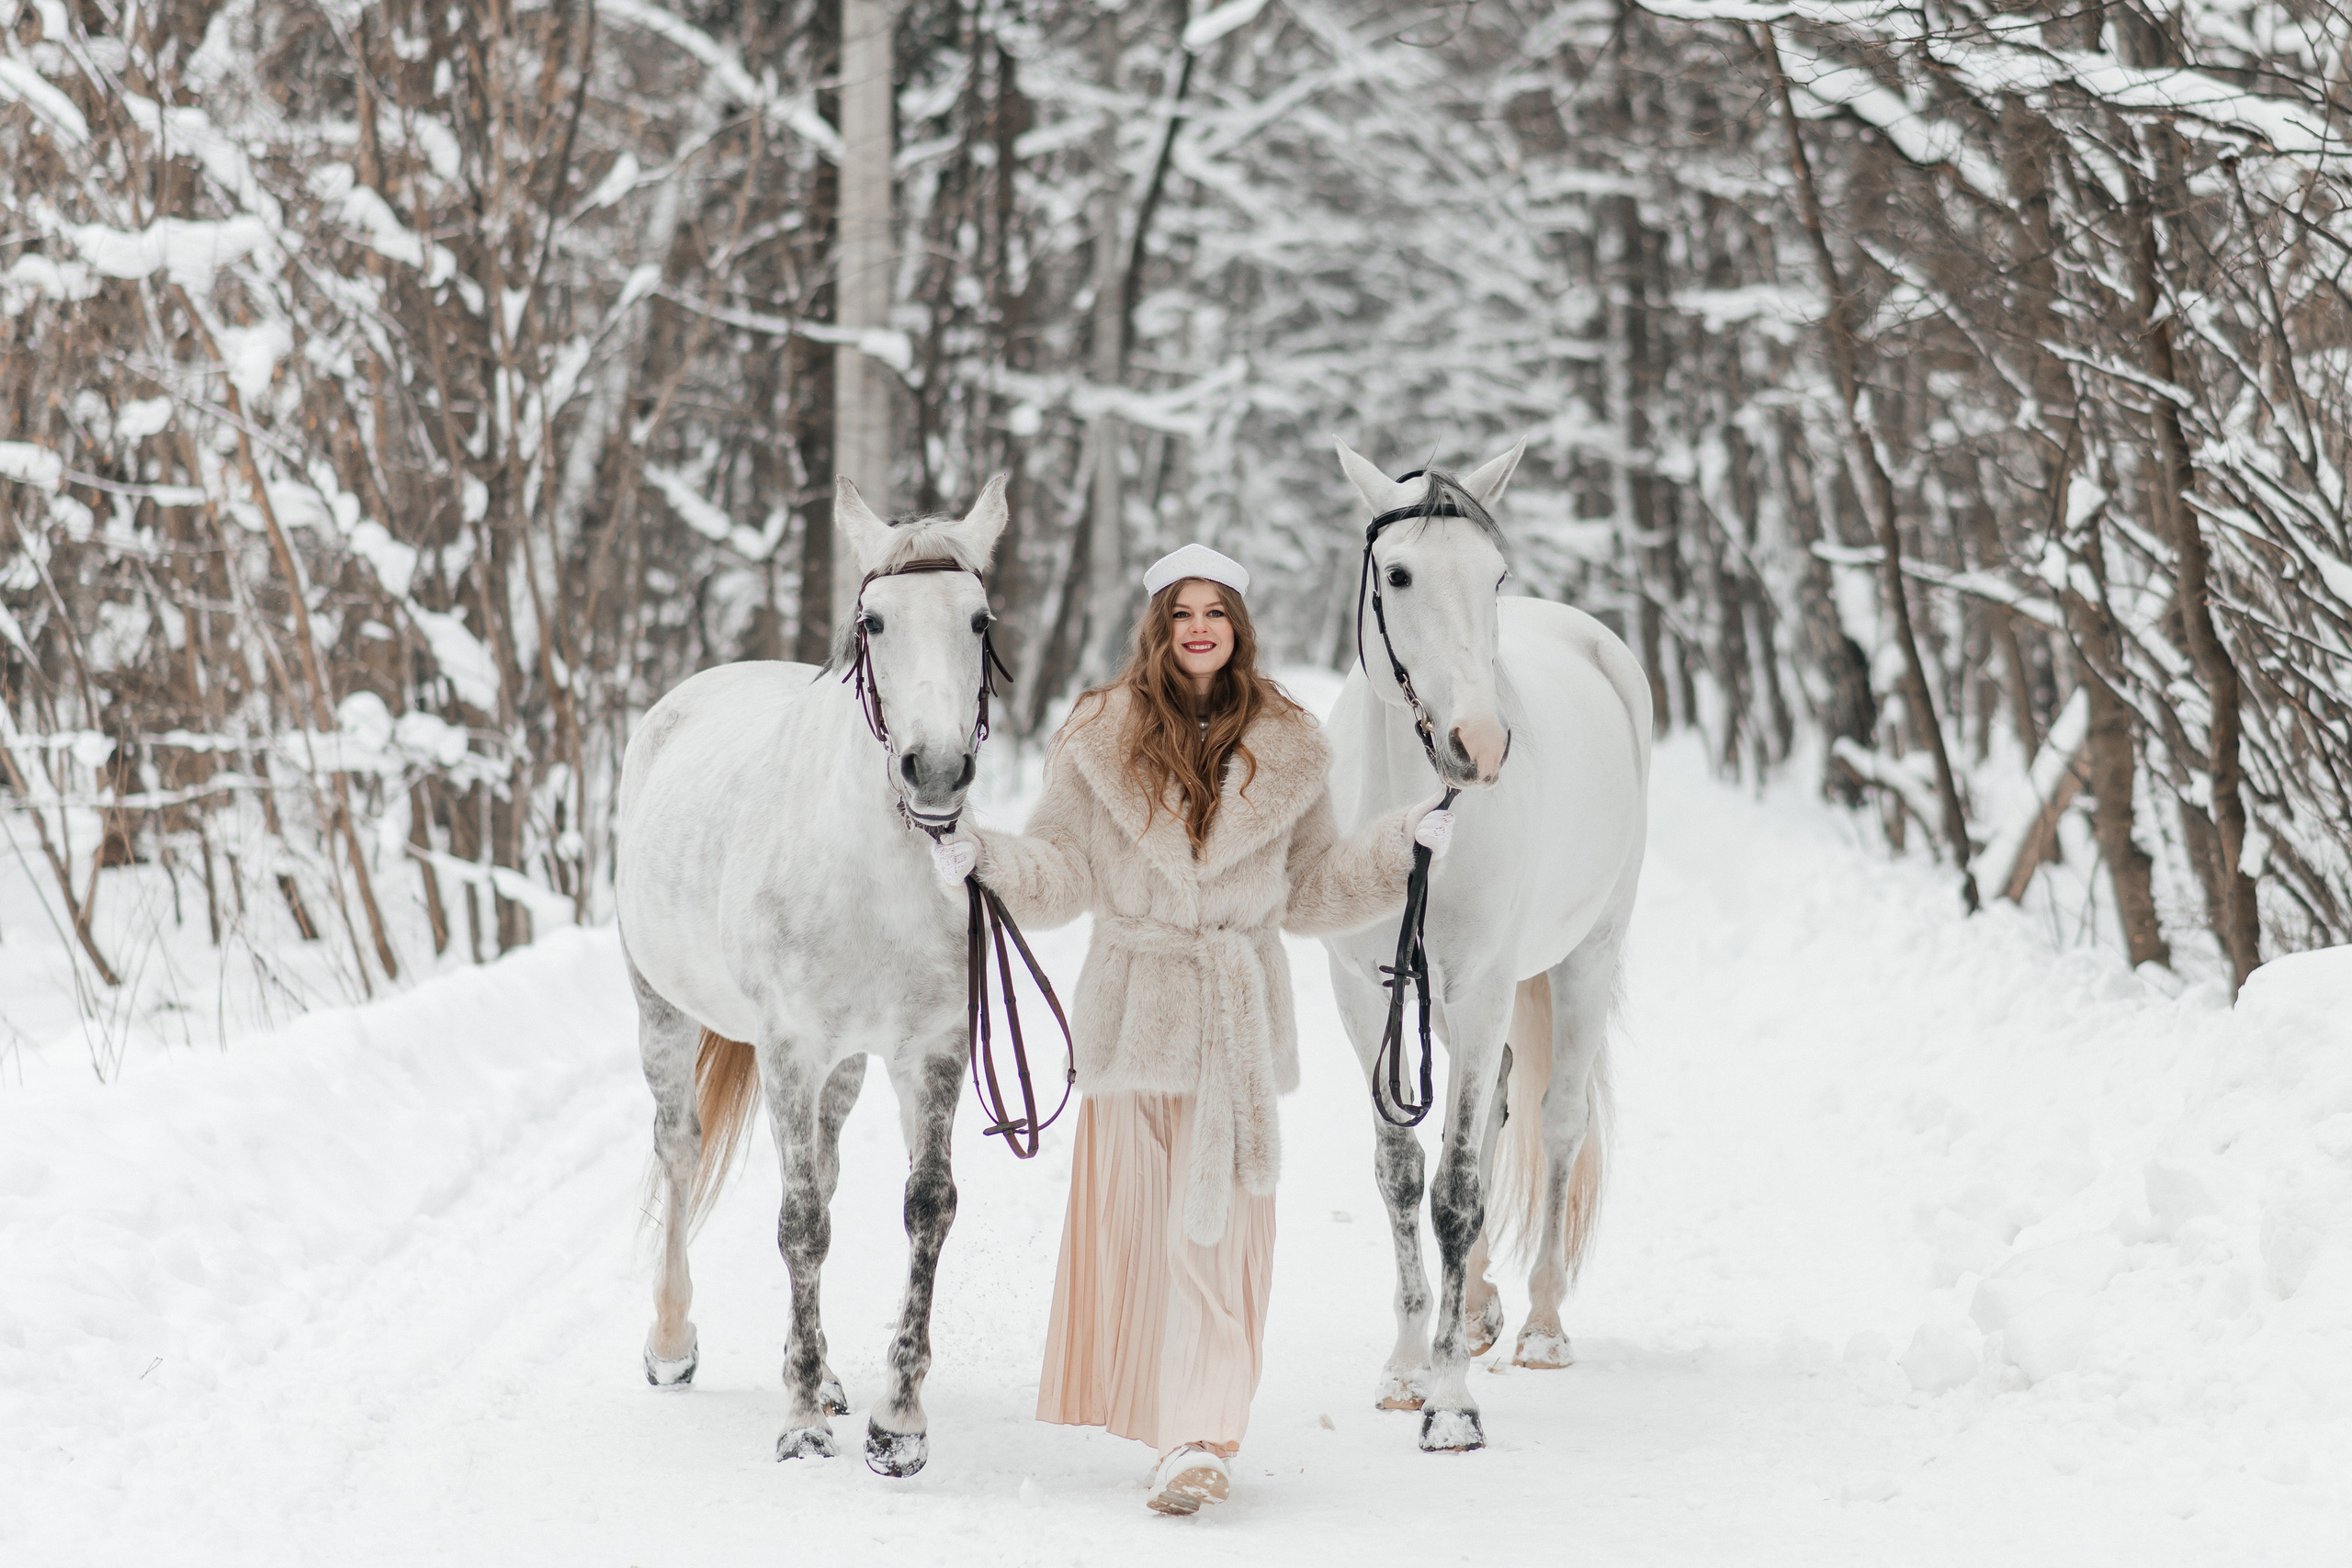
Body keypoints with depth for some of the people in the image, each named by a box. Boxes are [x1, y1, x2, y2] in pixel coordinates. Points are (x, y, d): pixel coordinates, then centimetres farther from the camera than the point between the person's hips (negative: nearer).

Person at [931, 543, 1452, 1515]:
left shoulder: (1286, 752, 6)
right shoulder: (1103, 739, 2)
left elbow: (1311, 894, 13)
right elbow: (1057, 873, 2)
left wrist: (1406, 844, 3)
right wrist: (982, 856, -15)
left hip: (1239, 1018, 0)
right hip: (1134, 1011, 0)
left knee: (1220, 1225, -8)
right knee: (1129, 1216, 5)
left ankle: (1201, 1438, -12)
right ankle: (1171, 1423, 21)